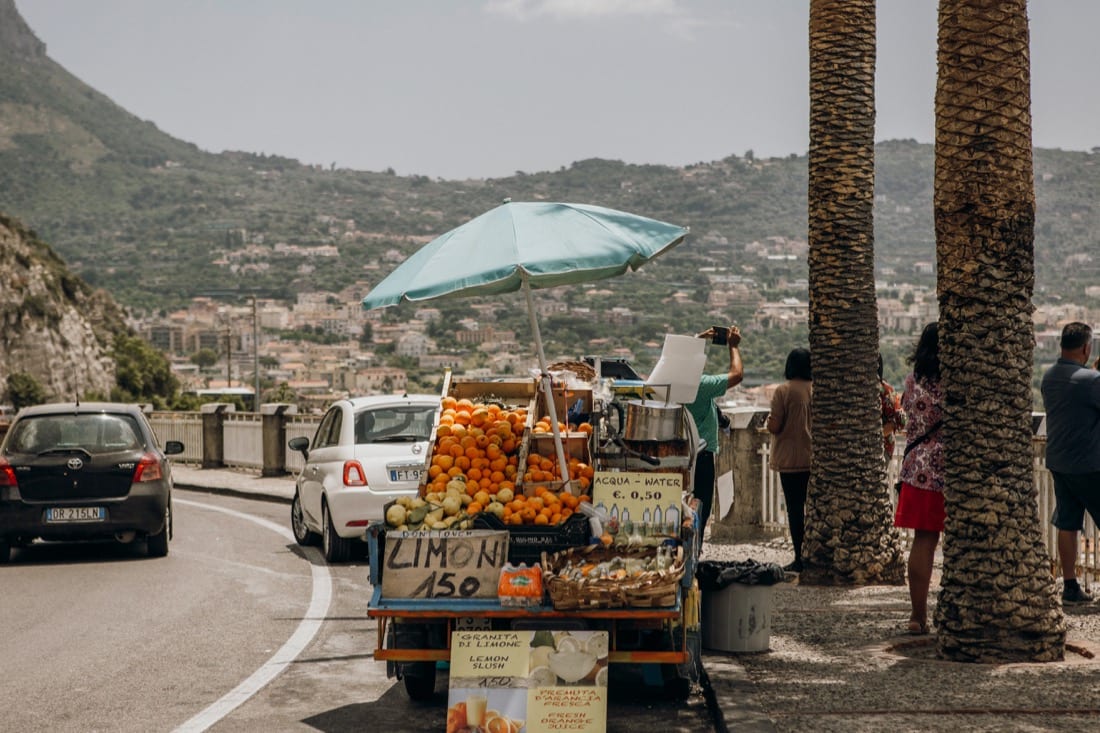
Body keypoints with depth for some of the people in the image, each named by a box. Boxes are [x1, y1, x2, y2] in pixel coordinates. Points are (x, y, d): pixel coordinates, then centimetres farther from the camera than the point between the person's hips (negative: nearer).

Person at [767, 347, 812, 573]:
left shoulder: (784, 391, -11)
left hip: (791, 459, -4)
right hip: (816, 458, 4)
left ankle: (799, 558, 0)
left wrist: (769, 419, 8)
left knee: (795, 509, 0)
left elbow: (774, 426, -13)